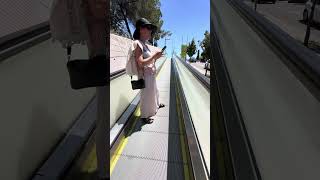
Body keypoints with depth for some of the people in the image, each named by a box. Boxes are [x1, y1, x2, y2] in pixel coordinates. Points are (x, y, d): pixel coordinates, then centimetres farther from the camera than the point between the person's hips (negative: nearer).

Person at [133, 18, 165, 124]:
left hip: (151, 74, 10)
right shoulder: (137, 44, -17)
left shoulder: (145, 44, 11)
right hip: (145, 75, -10)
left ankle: (156, 105, 52)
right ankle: (144, 116, 24)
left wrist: (156, 57, 2)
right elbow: (140, 63, -27)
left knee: (154, 91, 27)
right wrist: (154, 56, -22)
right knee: (146, 95, 4)